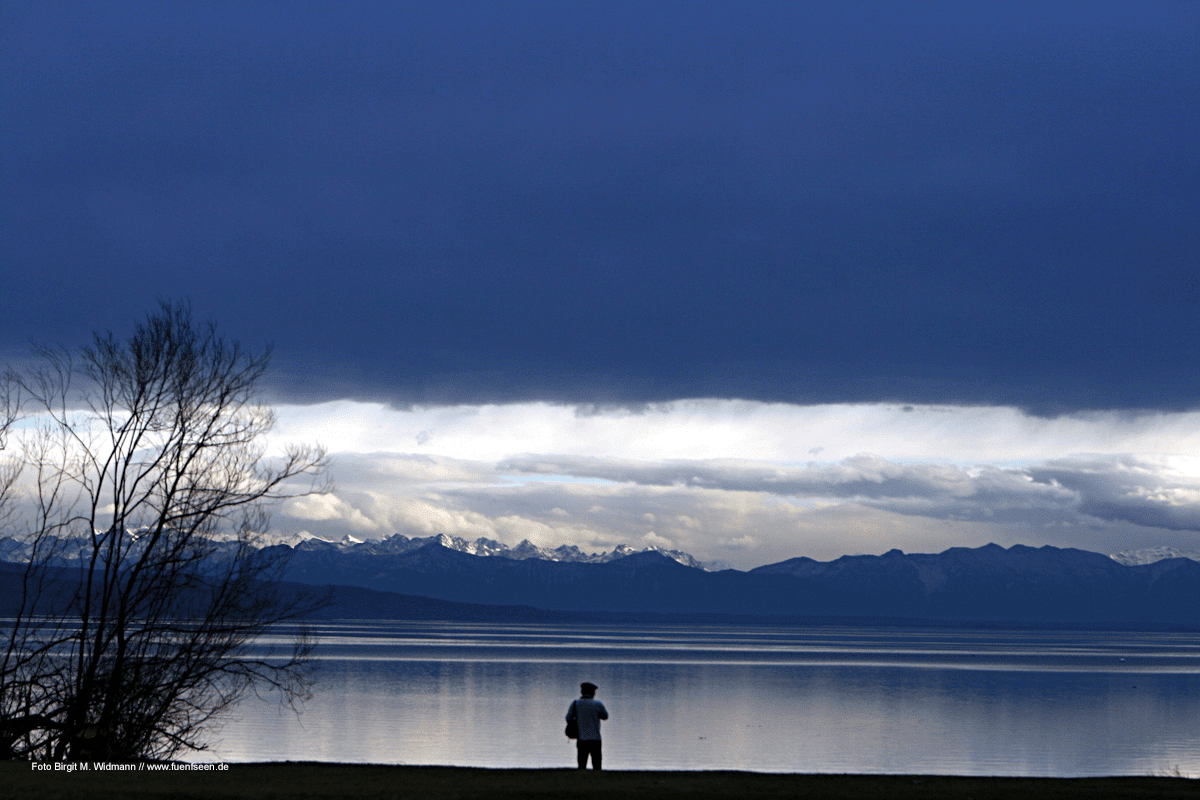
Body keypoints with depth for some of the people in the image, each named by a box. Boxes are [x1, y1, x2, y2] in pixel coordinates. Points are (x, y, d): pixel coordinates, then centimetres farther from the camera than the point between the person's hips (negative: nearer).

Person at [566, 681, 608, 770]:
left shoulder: (575, 704, 1)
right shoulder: (598, 704, -3)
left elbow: (568, 719, 8)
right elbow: (605, 716, 14)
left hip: (581, 740, 2)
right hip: (595, 740, -2)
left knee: (582, 767, 5)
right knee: (597, 767, 2)